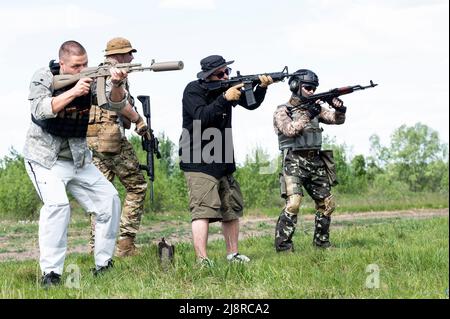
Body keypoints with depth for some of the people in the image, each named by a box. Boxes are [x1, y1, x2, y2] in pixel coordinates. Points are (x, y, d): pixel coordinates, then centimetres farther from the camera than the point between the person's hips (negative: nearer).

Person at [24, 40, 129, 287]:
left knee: (109, 200, 3)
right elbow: (40, 110, -27)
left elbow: (116, 103, -15)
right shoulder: (44, 78, -13)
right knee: (57, 203, -27)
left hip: (78, 159, 6)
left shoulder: (92, 79, -4)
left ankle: (103, 265, 16)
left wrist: (116, 85, -36)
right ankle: (50, 273, -23)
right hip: (45, 158, -5)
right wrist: (73, 92, -35)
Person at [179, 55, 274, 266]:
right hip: (198, 161, -8)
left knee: (232, 208, 14)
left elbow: (251, 104, 9)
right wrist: (225, 98, -27)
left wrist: (262, 87, -9)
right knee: (203, 210, -16)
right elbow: (202, 117, -24)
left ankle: (233, 254, 26)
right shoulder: (193, 90, -10)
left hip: (224, 161, 8)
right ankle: (202, 261, -21)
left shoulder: (226, 87, 8)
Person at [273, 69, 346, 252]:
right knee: (293, 203, -21)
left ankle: (321, 242, 23)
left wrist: (340, 109, -13)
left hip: (316, 162, 7)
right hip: (295, 162, -6)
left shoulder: (314, 107, 15)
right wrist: (308, 115, -22)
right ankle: (283, 246, -16)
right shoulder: (282, 111, 0)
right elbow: (290, 130, -17)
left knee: (327, 204, 9)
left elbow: (337, 119, 8)